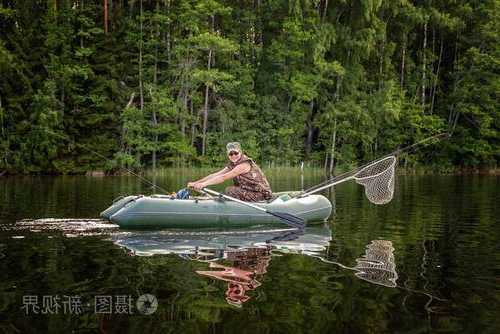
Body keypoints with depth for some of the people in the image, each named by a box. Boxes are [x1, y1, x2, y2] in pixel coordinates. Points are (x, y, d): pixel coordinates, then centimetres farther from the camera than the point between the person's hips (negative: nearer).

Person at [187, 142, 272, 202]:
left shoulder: (244, 164, -19)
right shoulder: (232, 165, 7)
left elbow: (224, 177, -25)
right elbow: (215, 175, 1)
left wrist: (204, 184, -29)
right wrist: (195, 183, -7)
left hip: (261, 195, -9)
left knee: (229, 191, -15)